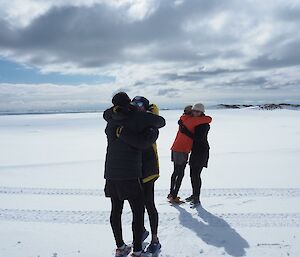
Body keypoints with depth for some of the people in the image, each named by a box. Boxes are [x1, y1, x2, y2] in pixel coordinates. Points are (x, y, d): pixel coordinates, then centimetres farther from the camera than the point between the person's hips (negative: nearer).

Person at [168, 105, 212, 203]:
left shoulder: (183, 120, 13)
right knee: (180, 174, -3)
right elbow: (208, 119, -13)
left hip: (175, 149, 9)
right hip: (182, 151, -9)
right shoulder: (190, 120, -12)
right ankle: (174, 197, 1)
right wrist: (207, 119, 9)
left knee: (176, 172, 18)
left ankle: (171, 194, 29)